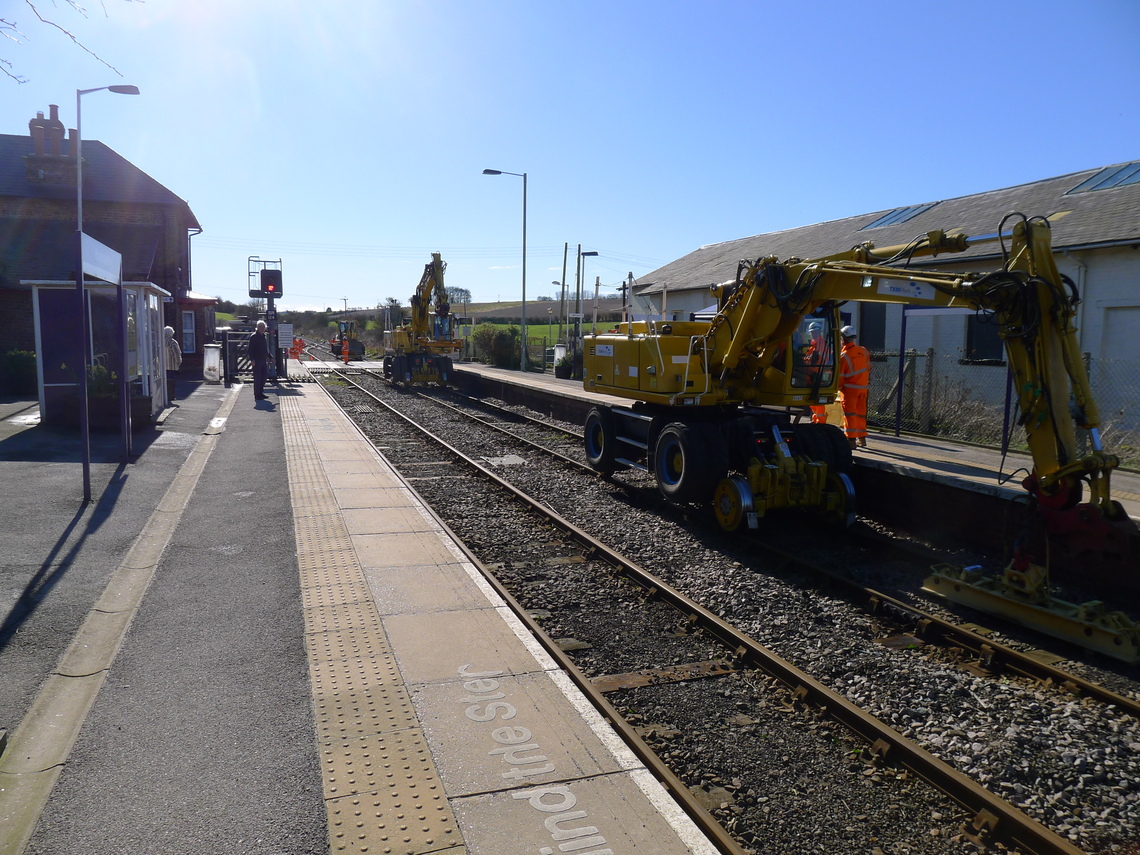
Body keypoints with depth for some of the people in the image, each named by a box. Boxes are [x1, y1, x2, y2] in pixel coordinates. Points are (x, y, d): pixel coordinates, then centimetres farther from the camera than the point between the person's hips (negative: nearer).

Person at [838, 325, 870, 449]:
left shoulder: (843, 356, -18)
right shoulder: (863, 350, 0)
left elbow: (839, 374, -12)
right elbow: (868, 367, 10)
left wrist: (840, 387, 4)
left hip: (850, 388, -6)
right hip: (863, 387, 6)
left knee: (849, 413, -2)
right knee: (861, 412, 14)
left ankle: (851, 439, -6)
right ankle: (862, 438, 21)